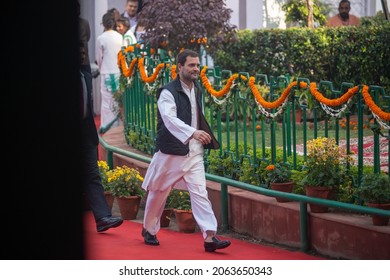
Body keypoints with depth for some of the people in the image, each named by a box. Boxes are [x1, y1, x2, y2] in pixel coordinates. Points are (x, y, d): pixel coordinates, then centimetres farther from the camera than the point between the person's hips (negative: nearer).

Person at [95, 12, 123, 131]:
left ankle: (106, 127, 2)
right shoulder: (120, 37, -4)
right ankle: (118, 124, 15)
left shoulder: (100, 39, -9)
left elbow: (98, 58, 0)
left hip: (106, 73, -2)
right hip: (119, 71, 2)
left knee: (107, 101, 2)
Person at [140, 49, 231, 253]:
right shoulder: (168, 93, -13)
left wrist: (207, 137, 19)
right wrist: (193, 132, -43)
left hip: (194, 154, 5)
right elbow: (170, 119, -29)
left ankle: (210, 236, -17)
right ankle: (149, 230, 31)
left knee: (200, 193, -8)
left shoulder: (197, 91, 11)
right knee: (158, 194, 11)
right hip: (170, 152, -5)